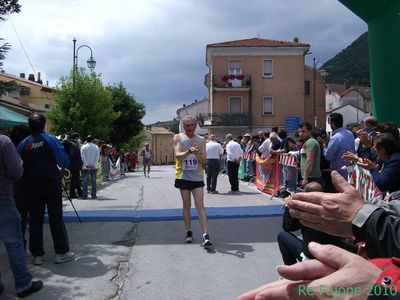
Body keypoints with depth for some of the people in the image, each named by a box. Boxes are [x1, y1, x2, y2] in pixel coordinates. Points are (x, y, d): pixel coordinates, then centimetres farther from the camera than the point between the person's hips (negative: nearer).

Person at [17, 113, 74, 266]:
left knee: (35, 220, 9)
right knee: (56, 218, 4)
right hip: (51, 184, -2)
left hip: (31, 187, 3)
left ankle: (37, 255, 13)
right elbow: (64, 162, -10)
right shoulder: (51, 140, -8)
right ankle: (61, 252, 8)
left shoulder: (23, 144, 0)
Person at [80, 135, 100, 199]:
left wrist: (87, 165, -5)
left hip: (86, 167, -1)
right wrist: (94, 165, -5)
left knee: (85, 181, 2)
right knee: (94, 181, 4)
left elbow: (83, 157, -6)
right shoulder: (96, 147, 4)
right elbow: (97, 156, -1)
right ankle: (94, 195, 2)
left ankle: (84, 195, 0)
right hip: (94, 167, 1)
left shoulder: (83, 147, -1)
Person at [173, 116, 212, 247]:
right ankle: (189, 232, 22)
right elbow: (177, 155, -12)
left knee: (200, 205, -5)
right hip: (183, 176, 0)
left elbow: (203, 160, 1)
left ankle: (206, 235, -9)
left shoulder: (201, 140, 6)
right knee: (186, 205, 9)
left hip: (197, 177, 0)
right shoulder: (178, 138, 1)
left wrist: (197, 154, -20)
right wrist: (189, 151, -30)